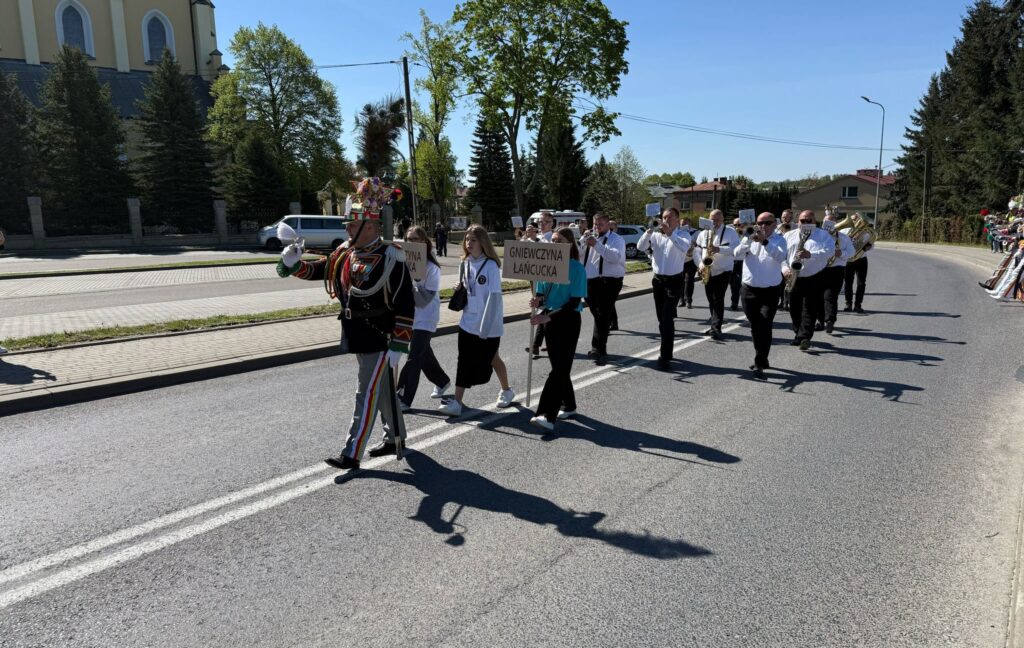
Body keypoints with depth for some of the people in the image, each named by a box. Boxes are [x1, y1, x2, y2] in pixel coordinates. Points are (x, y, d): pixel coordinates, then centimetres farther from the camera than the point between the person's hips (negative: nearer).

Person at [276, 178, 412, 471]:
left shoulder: (390, 258, -17)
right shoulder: (345, 253, 6)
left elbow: (405, 306, -17)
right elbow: (318, 270, 14)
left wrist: (398, 346, -19)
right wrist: (293, 264, -8)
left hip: (380, 339, -7)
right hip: (358, 338, 7)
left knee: (366, 394, -3)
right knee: (383, 391, 19)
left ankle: (352, 454, 3)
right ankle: (395, 437, 34)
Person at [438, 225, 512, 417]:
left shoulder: (491, 265, -13)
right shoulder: (465, 264, 6)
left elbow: (494, 296, -17)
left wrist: (485, 325, -19)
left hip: (489, 323, -5)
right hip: (468, 322, 5)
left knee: (490, 358, 10)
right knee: (464, 361, 0)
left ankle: (506, 390, 34)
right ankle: (457, 401, 1)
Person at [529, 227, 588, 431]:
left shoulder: (577, 268, -12)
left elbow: (574, 302, -17)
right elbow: (542, 293, 10)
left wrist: (548, 316, -25)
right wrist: (538, 301, -14)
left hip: (568, 321, -6)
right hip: (550, 320, 6)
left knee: (560, 368, -9)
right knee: (559, 367, 13)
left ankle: (548, 415, -13)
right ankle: (569, 406, 29)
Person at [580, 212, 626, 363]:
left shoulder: (616, 239, -3)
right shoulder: (590, 238, 18)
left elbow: (615, 257, -22)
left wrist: (597, 245, -28)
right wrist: (583, 240, -3)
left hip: (609, 281, -6)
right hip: (590, 281, 6)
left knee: (602, 315, -12)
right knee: (597, 315, 13)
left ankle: (598, 349, -11)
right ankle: (600, 348, 24)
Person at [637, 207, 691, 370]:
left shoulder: (682, 235, -5)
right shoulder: (656, 235, 4)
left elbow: (685, 247, -27)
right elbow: (640, 247, -8)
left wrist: (670, 233, -34)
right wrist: (649, 231, -21)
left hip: (674, 281, -4)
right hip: (658, 280, 4)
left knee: (667, 319, -12)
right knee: (662, 319, 13)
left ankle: (665, 356, -9)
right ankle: (666, 351, 28)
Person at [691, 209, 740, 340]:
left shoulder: (730, 232, -1)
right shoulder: (703, 234, 10)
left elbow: (736, 248, -14)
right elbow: (696, 251, 7)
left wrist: (718, 249, -26)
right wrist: (701, 264, -11)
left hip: (723, 271, -4)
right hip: (708, 272, 4)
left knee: (718, 299, -12)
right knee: (711, 300, 10)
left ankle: (716, 328, -11)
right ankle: (715, 325, 22)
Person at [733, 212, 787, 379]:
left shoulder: (779, 239, -1)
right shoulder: (750, 238, 7)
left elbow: (781, 257, -21)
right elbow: (737, 255, -8)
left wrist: (765, 241, -32)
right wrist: (749, 240, -23)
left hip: (770, 291, -3)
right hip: (749, 290, 3)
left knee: (765, 327, -12)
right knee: (755, 327, 12)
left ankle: (759, 364, -11)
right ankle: (762, 359, 29)